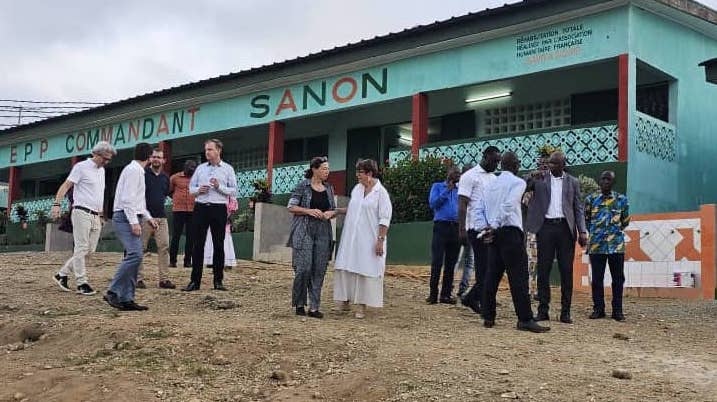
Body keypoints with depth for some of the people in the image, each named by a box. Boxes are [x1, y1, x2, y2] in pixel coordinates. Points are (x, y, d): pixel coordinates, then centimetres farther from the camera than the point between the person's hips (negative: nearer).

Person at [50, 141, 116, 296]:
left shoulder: (101, 170, 18)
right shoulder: (81, 167, -5)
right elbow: (66, 185, -11)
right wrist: (56, 204, -23)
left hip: (95, 216, 8)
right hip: (82, 213, -8)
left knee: (90, 249, 6)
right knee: (81, 248, -6)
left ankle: (62, 274, 16)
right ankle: (82, 283, -2)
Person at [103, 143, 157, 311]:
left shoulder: (137, 170, 22)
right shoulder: (134, 170, -9)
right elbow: (127, 198, -18)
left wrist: (148, 217, 28)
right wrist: (134, 221, -23)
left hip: (131, 218, 10)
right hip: (126, 217, -10)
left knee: (134, 256, 5)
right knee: (135, 254, -21)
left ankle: (126, 299, 4)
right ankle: (113, 292, -20)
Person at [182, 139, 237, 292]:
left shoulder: (228, 169, 5)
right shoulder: (200, 168, 14)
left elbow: (233, 191, 0)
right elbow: (191, 187, 16)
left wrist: (219, 187, -14)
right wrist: (198, 190, -5)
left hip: (219, 209, -2)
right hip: (200, 208, 2)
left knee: (218, 245, 2)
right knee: (198, 244, 1)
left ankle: (218, 280, 9)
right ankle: (195, 281, 5)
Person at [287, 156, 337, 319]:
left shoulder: (329, 188, 13)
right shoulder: (303, 185, -1)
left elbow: (335, 210, 19)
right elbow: (291, 207, -2)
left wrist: (330, 213, -4)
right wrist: (309, 211, -15)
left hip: (323, 232, 4)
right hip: (304, 232, -4)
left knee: (319, 270, 0)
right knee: (304, 268, -9)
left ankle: (314, 307, 5)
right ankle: (299, 304, 8)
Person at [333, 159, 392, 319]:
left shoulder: (381, 192, -9)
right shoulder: (356, 189, 10)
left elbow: (384, 219, -12)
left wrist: (380, 240, -16)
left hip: (369, 240, -6)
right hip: (351, 238, 6)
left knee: (366, 271, 0)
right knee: (347, 268, 6)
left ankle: (362, 306, 7)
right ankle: (345, 300, 17)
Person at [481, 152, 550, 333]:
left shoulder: (491, 184, 17)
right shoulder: (517, 182, -2)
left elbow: (483, 208, 13)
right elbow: (508, 206, -15)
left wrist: (490, 227, 10)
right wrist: (494, 226, -15)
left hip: (493, 233, 7)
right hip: (510, 231, -7)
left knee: (492, 274, 8)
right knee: (518, 277, -7)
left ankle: (488, 317, 8)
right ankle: (525, 319, -9)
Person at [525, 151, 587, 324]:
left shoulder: (573, 182, 10)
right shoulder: (540, 179, 8)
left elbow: (578, 208, 8)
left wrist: (582, 231, -3)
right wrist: (533, 179, -19)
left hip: (565, 228, 1)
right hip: (545, 227, 0)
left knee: (566, 270, 1)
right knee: (543, 270, 0)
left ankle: (565, 311, 7)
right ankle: (543, 311, 4)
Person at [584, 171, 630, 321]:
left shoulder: (621, 199, 6)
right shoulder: (591, 199, 5)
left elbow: (625, 221, 15)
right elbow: (586, 219, 15)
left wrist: (615, 230, 11)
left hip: (616, 245, 0)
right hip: (596, 245, 0)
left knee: (618, 278, 3)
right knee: (597, 278, 4)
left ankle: (617, 310, 10)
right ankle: (598, 309, 13)